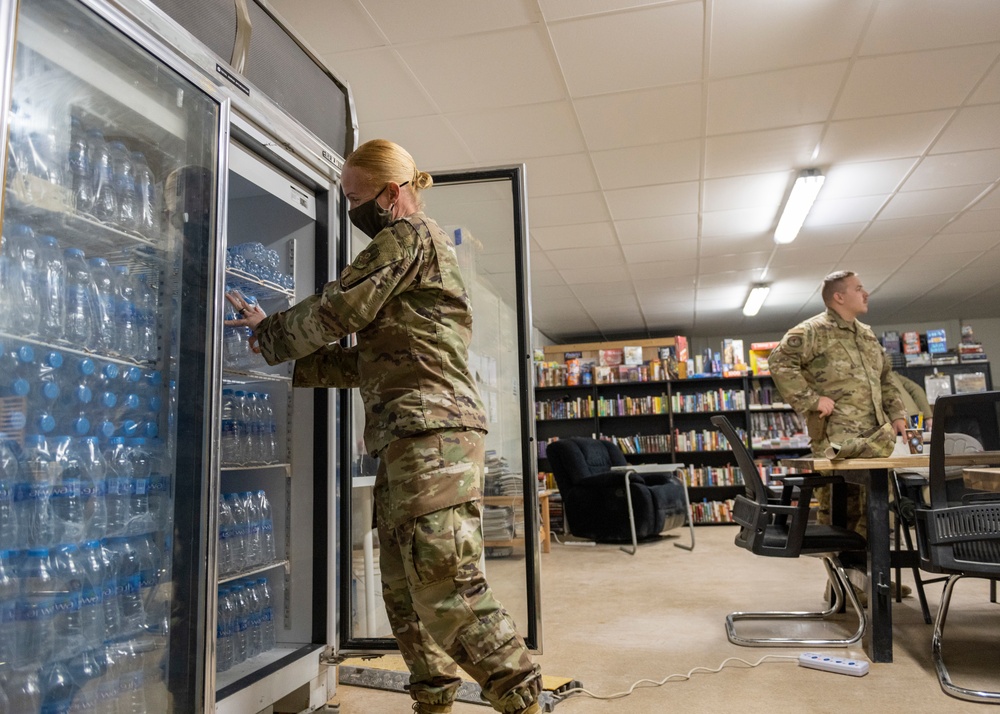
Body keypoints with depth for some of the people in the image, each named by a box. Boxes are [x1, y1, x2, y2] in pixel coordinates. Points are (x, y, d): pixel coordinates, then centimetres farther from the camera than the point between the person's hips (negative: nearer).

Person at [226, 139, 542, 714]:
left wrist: (268, 334, 8)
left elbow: (337, 309, -9)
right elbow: (369, 360, 25)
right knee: (404, 588, 11)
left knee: (446, 588, -13)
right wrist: (288, 362, 18)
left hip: (432, 430, -10)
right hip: (410, 435, 10)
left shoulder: (409, 235, 0)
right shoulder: (423, 248, 30)